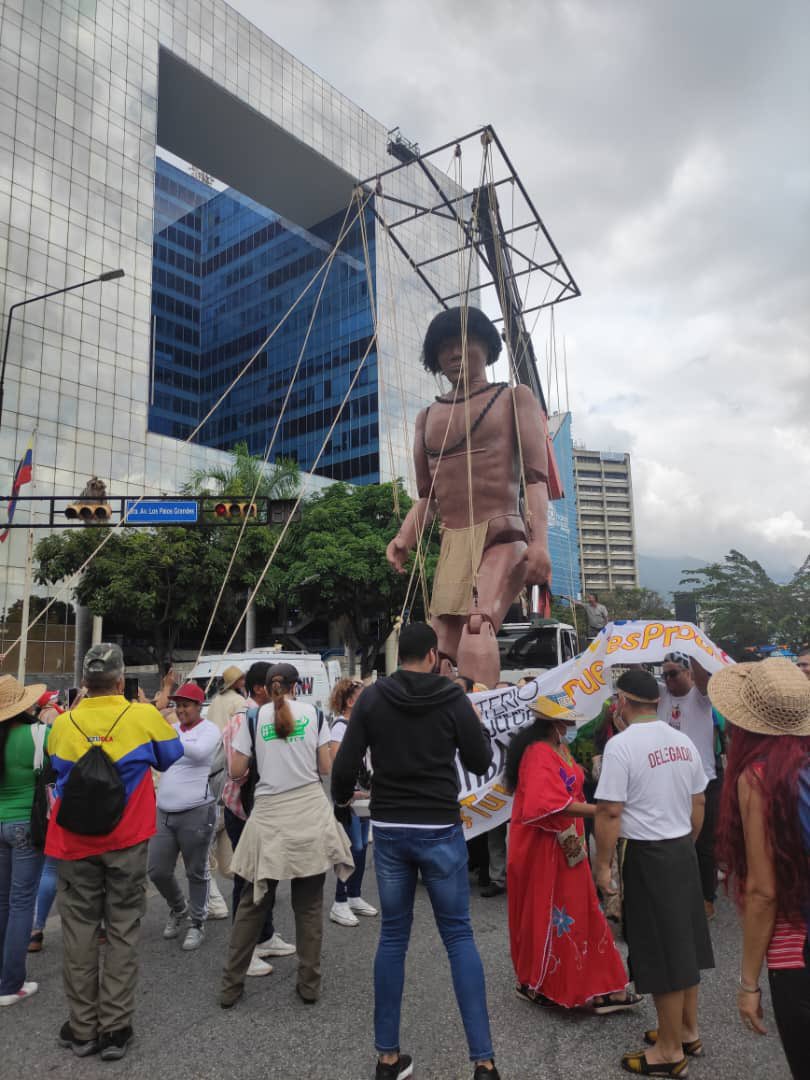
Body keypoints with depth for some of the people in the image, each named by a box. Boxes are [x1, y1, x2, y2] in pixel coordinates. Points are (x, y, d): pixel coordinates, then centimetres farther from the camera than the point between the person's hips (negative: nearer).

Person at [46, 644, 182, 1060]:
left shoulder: (62, 723, -6)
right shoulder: (143, 716, -11)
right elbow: (170, 756, 5)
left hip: (74, 842, 2)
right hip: (126, 841, -1)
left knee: (79, 931, 12)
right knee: (122, 932, 9)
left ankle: (82, 1029, 22)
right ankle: (115, 1029, 16)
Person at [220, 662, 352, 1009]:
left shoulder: (253, 717, 0)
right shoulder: (313, 713, 1)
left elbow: (236, 771, 0)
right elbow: (325, 767, 2)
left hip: (269, 816, 0)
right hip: (310, 811, 0)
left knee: (252, 903, 14)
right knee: (309, 904, 11)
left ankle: (231, 985, 21)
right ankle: (309, 985, 19)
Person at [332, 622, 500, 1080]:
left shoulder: (372, 698, -4)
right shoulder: (453, 698, -8)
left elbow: (345, 763, -4)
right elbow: (480, 763, -1)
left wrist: (342, 797, 17)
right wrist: (476, 723, 16)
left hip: (389, 830, 2)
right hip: (440, 830, -2)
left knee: (393, 937, 14)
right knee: (459, 936, 10)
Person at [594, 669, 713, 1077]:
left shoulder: (621, 744, -18)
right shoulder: (683, 741, 4)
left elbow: (610, 813, -20)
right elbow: (698, 804, 12)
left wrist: (602, 864, -9)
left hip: (647, 855, -7)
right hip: (683, 850, 7)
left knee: (660, 952, 5)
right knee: (684, 944, 19)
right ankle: (687, 1032, 35)